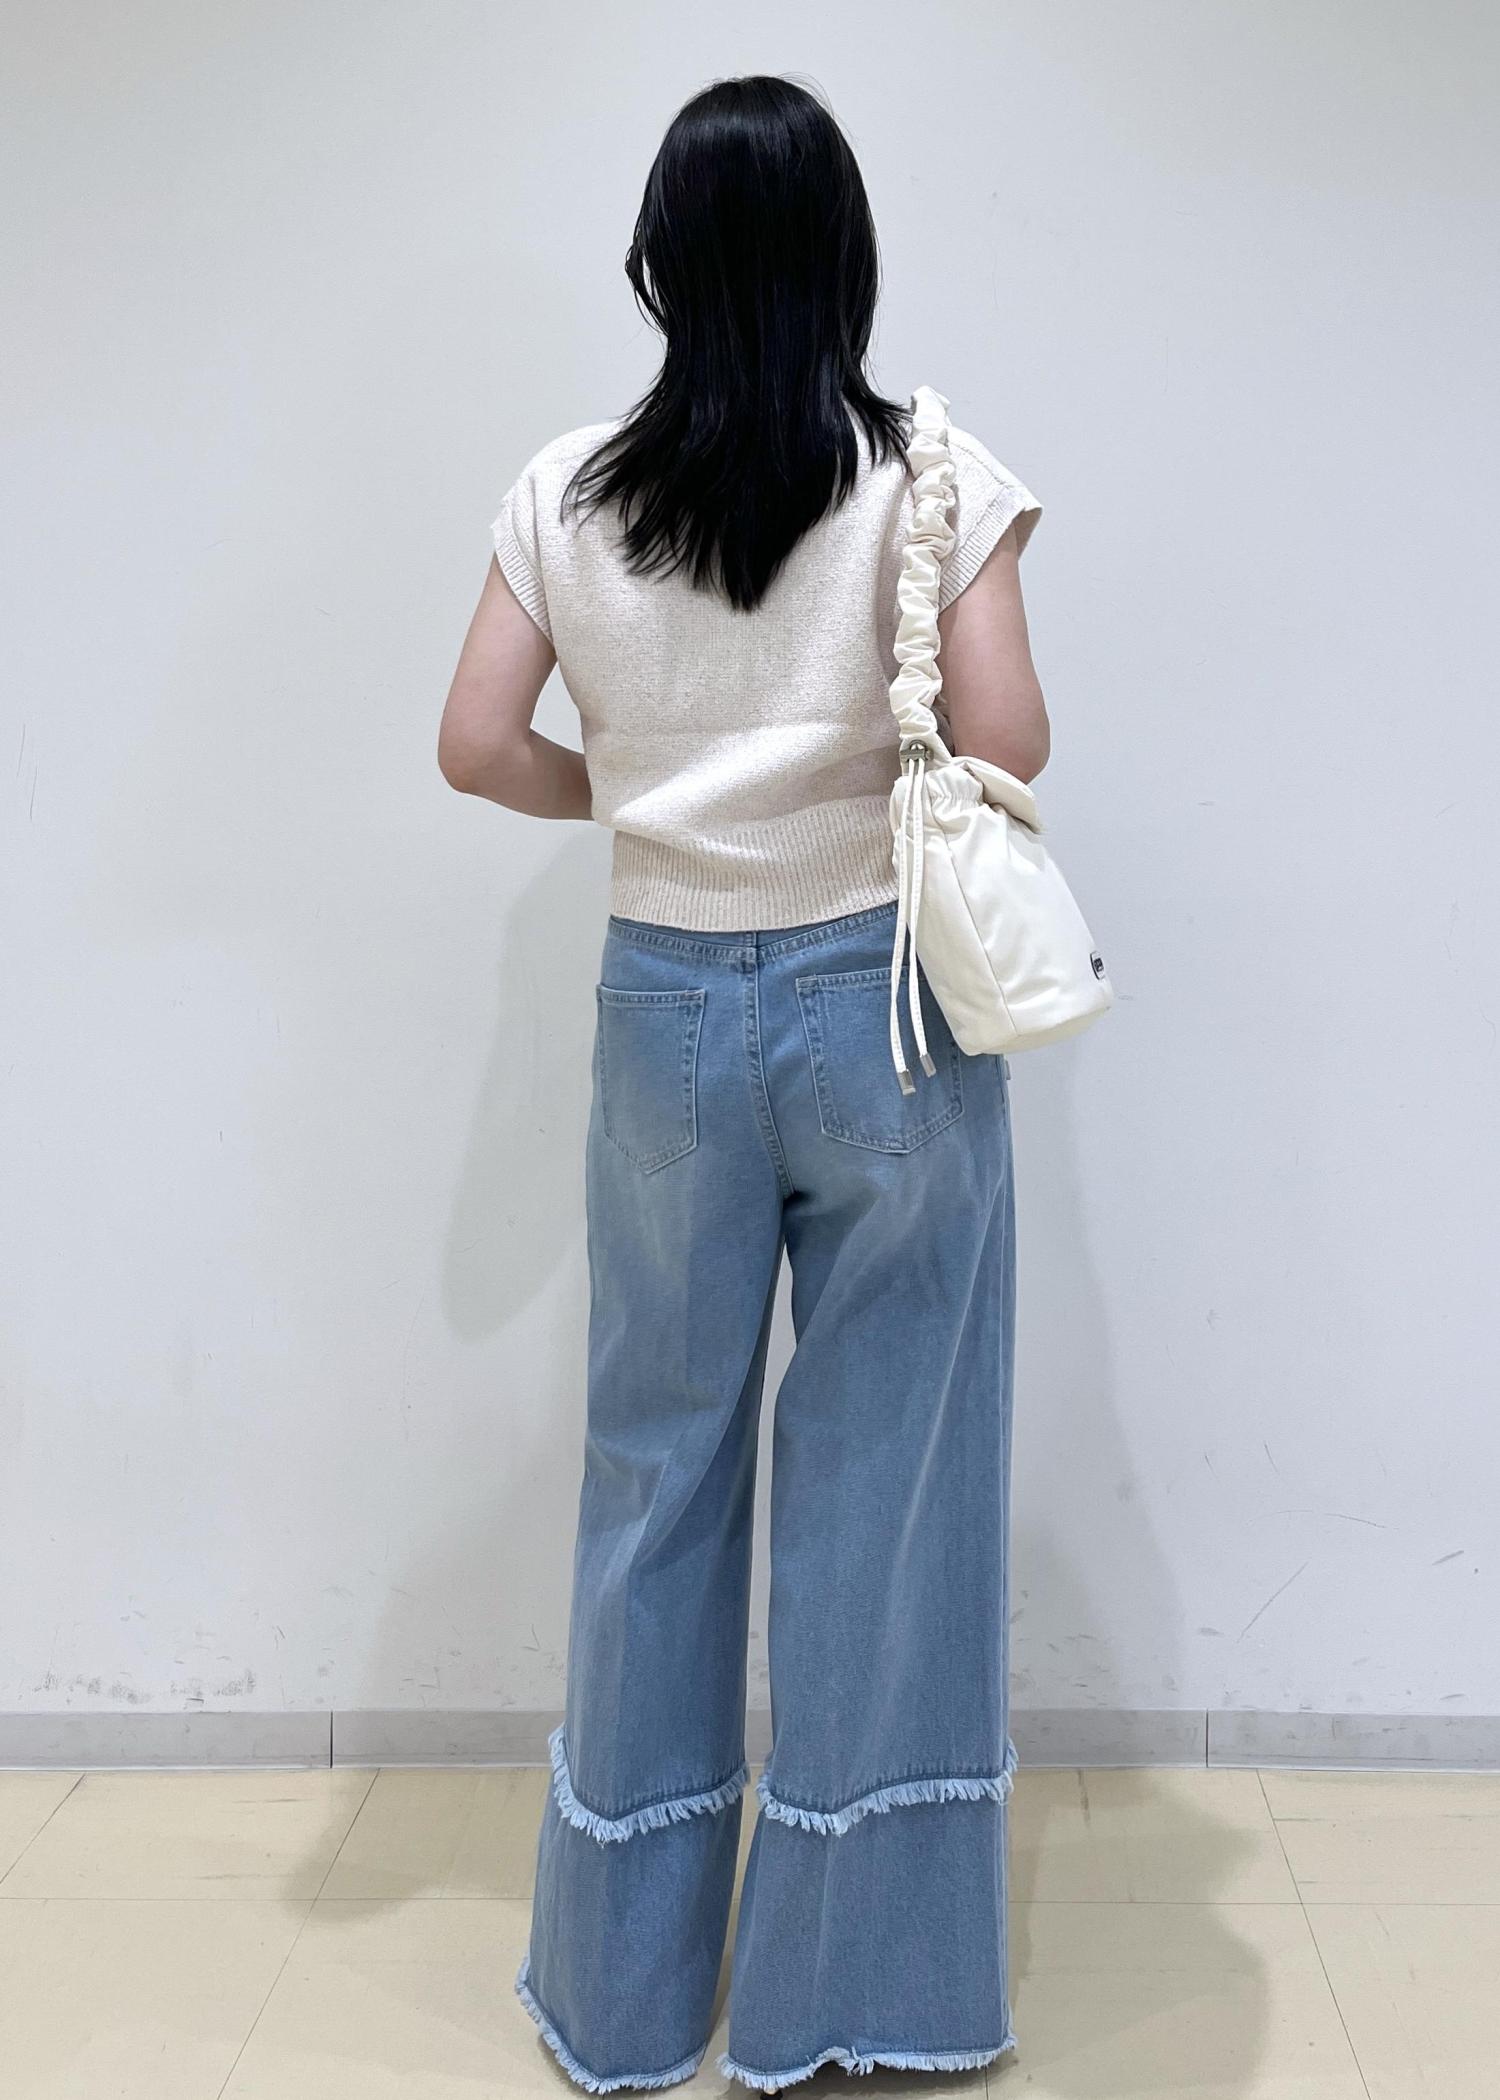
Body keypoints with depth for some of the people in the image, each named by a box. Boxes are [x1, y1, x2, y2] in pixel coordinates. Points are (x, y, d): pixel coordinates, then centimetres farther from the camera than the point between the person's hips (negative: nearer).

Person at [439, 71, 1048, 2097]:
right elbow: (1007, 743, -13)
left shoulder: (568, 490, 1)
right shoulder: (933, 474, -6)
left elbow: (479, 747, 0)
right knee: (887, 1475, 9)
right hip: (886, 1001, -2)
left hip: (670, 1005, 3)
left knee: (656, 1468, 14)